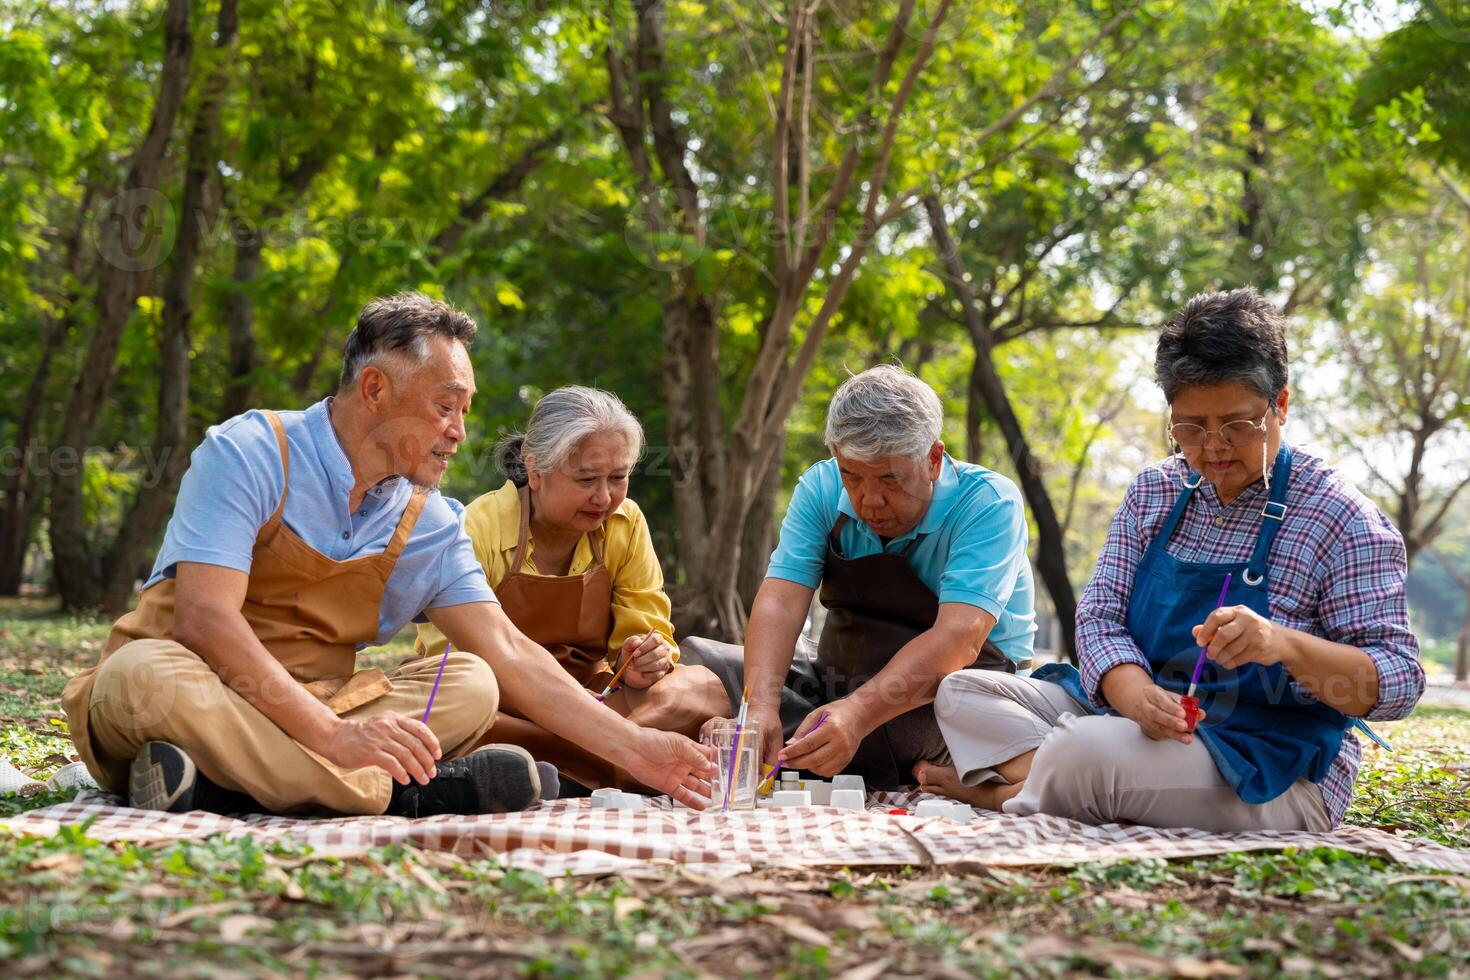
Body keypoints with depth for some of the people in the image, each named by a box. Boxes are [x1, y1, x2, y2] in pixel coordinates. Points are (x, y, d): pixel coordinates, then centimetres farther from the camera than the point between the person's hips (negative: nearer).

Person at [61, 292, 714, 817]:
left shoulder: (430, 525, 5)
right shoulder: (249, 454, -13)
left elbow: (508, 655, 3)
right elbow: (203, 619, -25)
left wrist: (634, 748, -7)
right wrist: (333, 735, -35)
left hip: (311, 714, 6)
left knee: (469, 684, -12)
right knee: (146, 674, -37)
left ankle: (217, 784, -28)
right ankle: (394, 793, -32)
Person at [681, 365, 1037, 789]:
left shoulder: (988, 503, -19)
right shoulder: (821, 489, -5)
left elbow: (958, 639, -31)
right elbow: (781, 601, -15)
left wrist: (858, 712, -46)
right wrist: (761, 705, -34)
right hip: (840, 681, 5)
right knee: (695, 660, -10)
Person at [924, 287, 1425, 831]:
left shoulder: (1341, 519, -10)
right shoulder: (1154, 491, 7)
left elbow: (1398, 683, -12)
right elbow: (1099, 614, 0)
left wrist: (1285, 644, -33)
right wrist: (1135, 693, -24)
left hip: (1271, 772, -6)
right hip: (1134, 716, 7)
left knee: (1092, 748, -34)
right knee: (962, 691, 0)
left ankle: (1006, 792, -4)